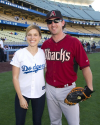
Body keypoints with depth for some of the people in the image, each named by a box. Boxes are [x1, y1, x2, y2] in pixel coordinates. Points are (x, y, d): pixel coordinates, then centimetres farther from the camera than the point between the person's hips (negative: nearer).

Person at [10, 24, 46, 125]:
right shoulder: (19, 54, -10)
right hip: (22, 93, -1)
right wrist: (20, 97, -9)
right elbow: (15, 77, -7)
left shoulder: (44, 53, -3)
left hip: (40, 94, 2)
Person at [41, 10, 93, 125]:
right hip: (50, 89, 4)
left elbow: (85, 66, -13)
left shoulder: (74, 42, -12)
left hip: (68, 89, -4)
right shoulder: (45, 44, 2)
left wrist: (89, 88, -17)